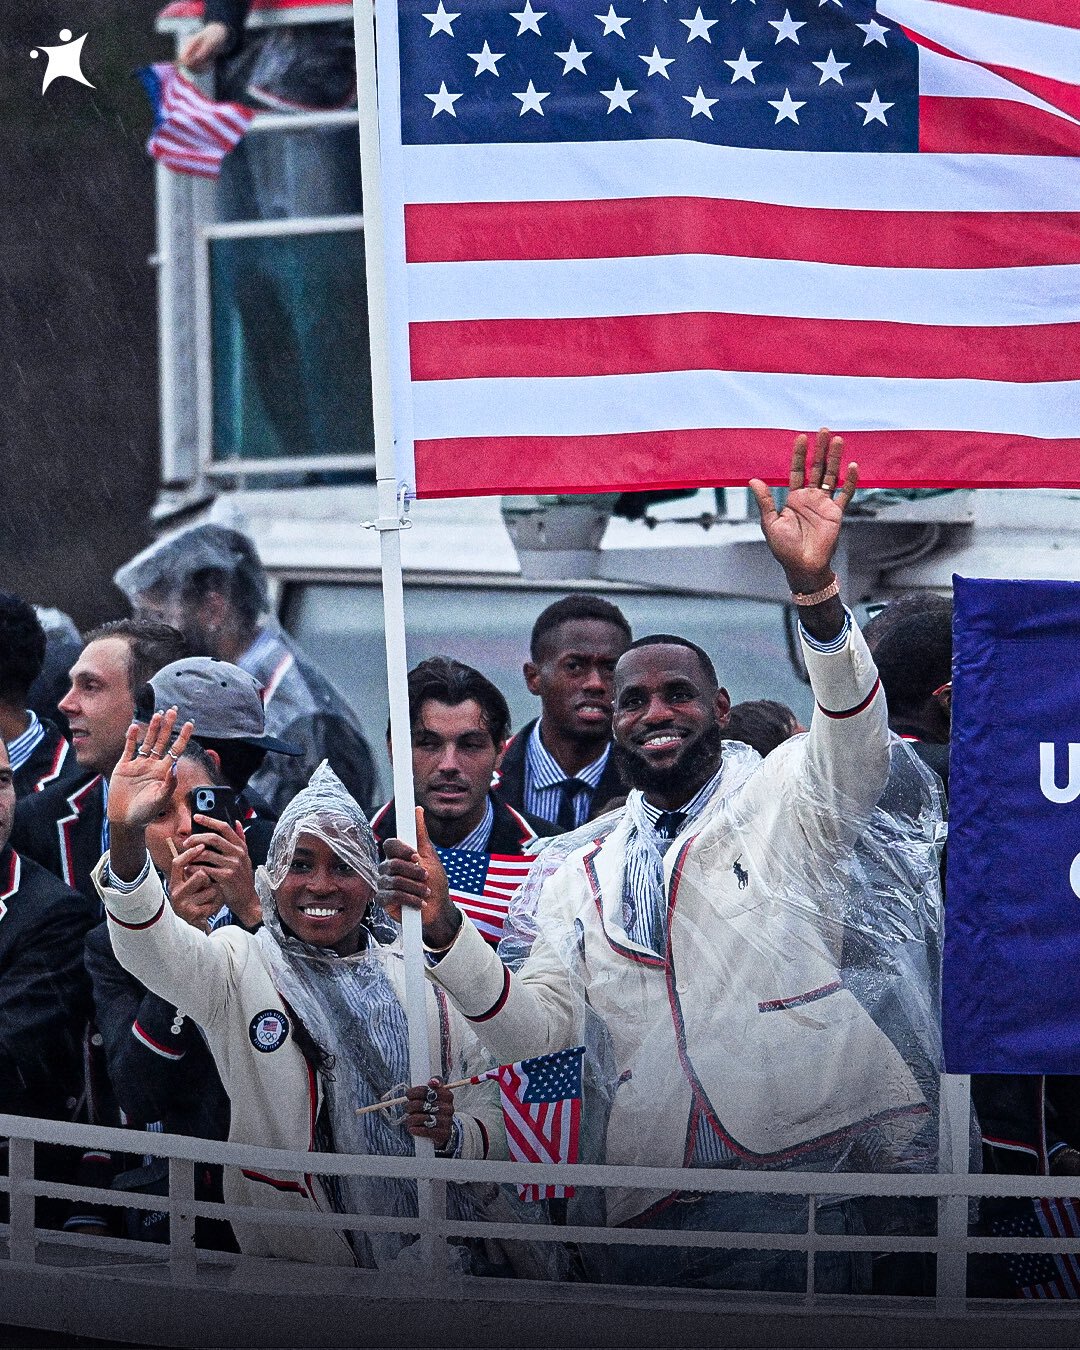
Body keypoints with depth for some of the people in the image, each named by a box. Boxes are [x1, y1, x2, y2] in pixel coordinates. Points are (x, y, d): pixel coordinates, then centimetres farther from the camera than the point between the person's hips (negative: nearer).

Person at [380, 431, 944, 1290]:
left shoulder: (783, 795, 12)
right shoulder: (578, 869, 22)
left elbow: (857, 746, -11)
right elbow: (535, 1023, 15)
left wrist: (816, 589, -27)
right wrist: (443, 931, -2)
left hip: (824, 1149, -3)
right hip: (655, 1204, 3)